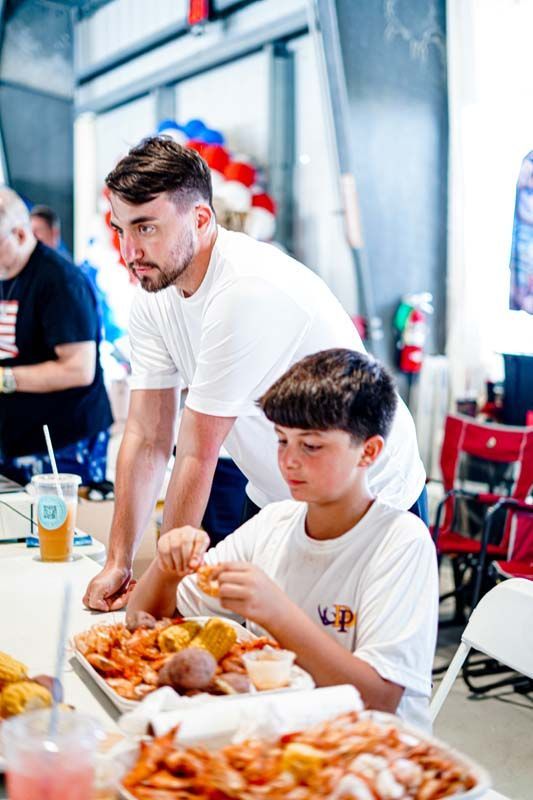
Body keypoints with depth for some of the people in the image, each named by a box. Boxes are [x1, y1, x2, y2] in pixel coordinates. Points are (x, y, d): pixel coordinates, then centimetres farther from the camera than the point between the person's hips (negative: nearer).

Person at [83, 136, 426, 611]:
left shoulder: (248, 291, -32)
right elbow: (147, 437, -6)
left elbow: (198, 454, -27)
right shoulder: (153, 296, -6)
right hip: (271, 497, 7)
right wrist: (118, 563, -9)